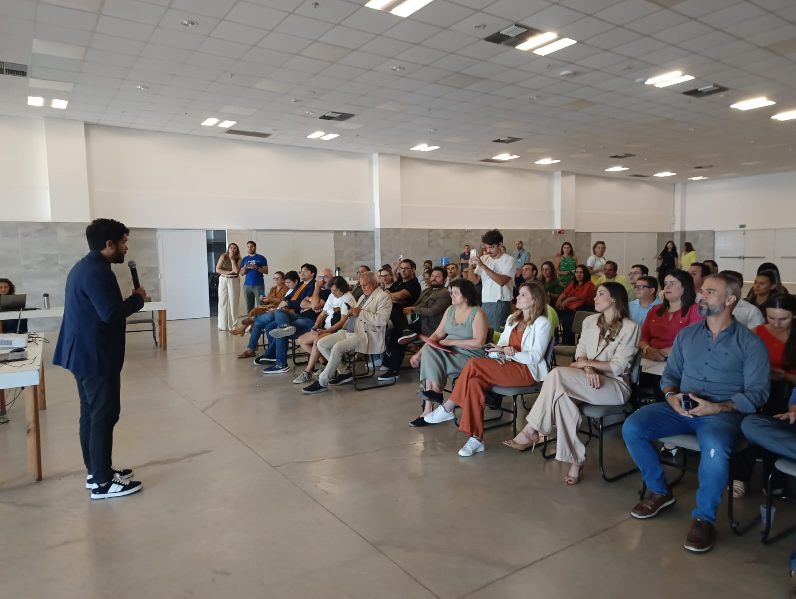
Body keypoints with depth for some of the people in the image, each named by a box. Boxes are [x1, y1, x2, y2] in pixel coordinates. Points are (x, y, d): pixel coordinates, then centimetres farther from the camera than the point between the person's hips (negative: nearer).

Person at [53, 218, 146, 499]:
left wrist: (130, 298, 6)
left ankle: (95, 471, 27)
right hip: (96, 355, -11)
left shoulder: (84, 266, 14)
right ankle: (103, 483, 4)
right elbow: (111, 313, -28)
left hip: (84, 353, 11)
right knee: (104, 416, -4)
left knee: (91, 414, 16)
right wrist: (137, 298, -13)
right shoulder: (97, 271, -21)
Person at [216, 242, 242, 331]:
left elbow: (236, 271, -12)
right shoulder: (223, 256, 1)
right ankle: (222, 325, 7)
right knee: (223, 303, 0)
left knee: (233, 303, -1)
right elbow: (217, 269, -5)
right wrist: (229, 272, -11)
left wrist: (232, 259, -8)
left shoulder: (238, 259, 2)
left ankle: (232, 325, 6)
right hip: (223, 281, 0)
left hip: (234, 282, 0)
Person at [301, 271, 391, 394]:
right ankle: (344, 372, 5)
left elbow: (382, 319, -19)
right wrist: (352, 313, 7)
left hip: (365, 335, -10)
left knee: (337, 347, -30)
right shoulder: (363, 296, 23)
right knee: (321, 343, -3)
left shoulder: (383, 297, -5)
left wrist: (360, 313, -17)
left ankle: (322, 382, -17)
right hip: (349, 331, 10)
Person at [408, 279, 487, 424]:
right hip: (449, 353, 6)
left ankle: (435, 391, -8)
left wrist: (451, 342, -17)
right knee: (427, 353, -23)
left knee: (430, 359, -26)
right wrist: (419, 353, -5)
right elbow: (437, 334, 6)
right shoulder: (450, 310, 9)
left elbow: (478, 342, -20)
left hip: (469, 357, -6)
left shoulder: (478, 313, -11)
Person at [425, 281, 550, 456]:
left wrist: (512, 353, -25)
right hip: (508, 367, 7)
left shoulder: (542, 323, -3)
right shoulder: (512, 319, 20)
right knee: (474, 382, -26)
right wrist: (499, 350, -7)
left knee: (474, 364, -26)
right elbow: (502, 344, 17)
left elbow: (535, 357, -11)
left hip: (527, 371, -7)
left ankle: (447, 409, -17)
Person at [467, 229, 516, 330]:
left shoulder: (509, 260, -6)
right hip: (485, 303, 5)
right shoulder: (483, 259, 8)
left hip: (501, 304, -5)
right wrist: (471, 267, -15)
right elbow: (474, 282, 5)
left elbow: (502, 281, -20)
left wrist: (483, 266, -23)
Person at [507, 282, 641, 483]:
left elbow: (618, 366, -11)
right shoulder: (590, 321, 14)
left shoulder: (630, 327, -5)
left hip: (616, 386, -5)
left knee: (558, 374, -31)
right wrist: (588, 369, -14)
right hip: (588, 382, 6)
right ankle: (575, 460, -25)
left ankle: (532, 430, -22)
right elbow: (580, 353, 7)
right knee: (563, 396, -33)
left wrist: (587, 363, -10)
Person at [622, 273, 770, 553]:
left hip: (724, 413, -4)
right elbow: (670, 373, 17)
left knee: (715, 448, -38)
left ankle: (704, 518, -13)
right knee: (631, 427, -18)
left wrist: (717, 407, -19)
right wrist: (671, 396, -6)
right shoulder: (686, 334, 14)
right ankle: (659, 491, 5)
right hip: (680, 409, 5)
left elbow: (757, 392, -5)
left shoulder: (750, 343, 1)